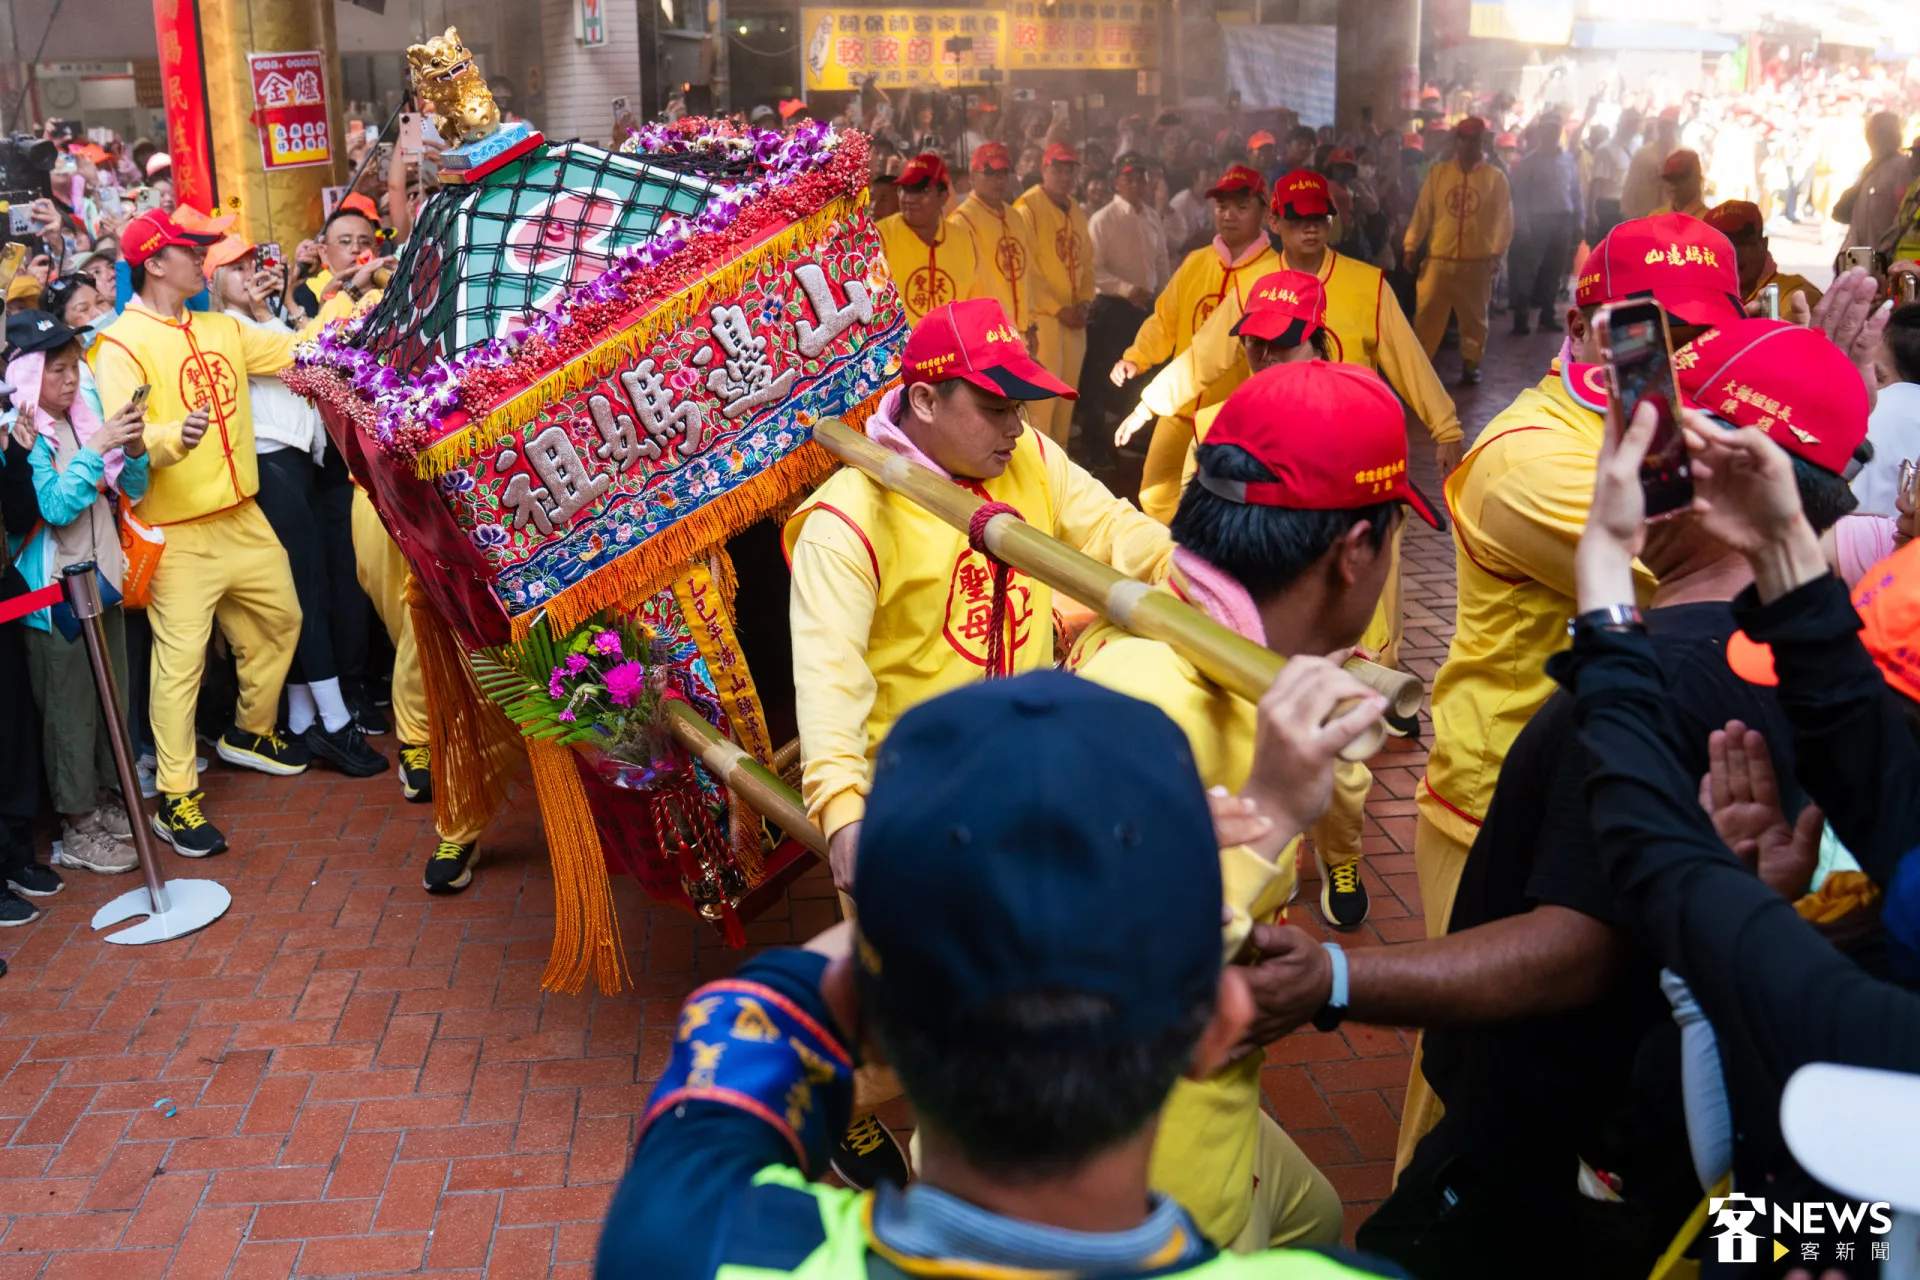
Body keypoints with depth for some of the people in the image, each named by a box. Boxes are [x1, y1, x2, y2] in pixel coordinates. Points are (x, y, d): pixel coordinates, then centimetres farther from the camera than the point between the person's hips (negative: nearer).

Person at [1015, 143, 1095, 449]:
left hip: (1074, 314, 7)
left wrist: (1085, 302, 0)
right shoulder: (1027, 207, -9)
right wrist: (1057, 309, -14)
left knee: (1067, 388, 9)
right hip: (1042, 312, -7)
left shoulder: (1077, 211, 14)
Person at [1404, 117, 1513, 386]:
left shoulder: (1495, 177, 2)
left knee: (1474, 317, 8)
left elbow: (1504, 218, 0)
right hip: (1438, 259, 0)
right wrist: (1411, 245, -2)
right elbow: (1422, 212, 4)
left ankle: (1470, 365, 20)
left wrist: (1497, 252, -10)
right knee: (1426, 314, -1)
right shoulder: (1438, 172, 6)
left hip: (1477, 262, 0)